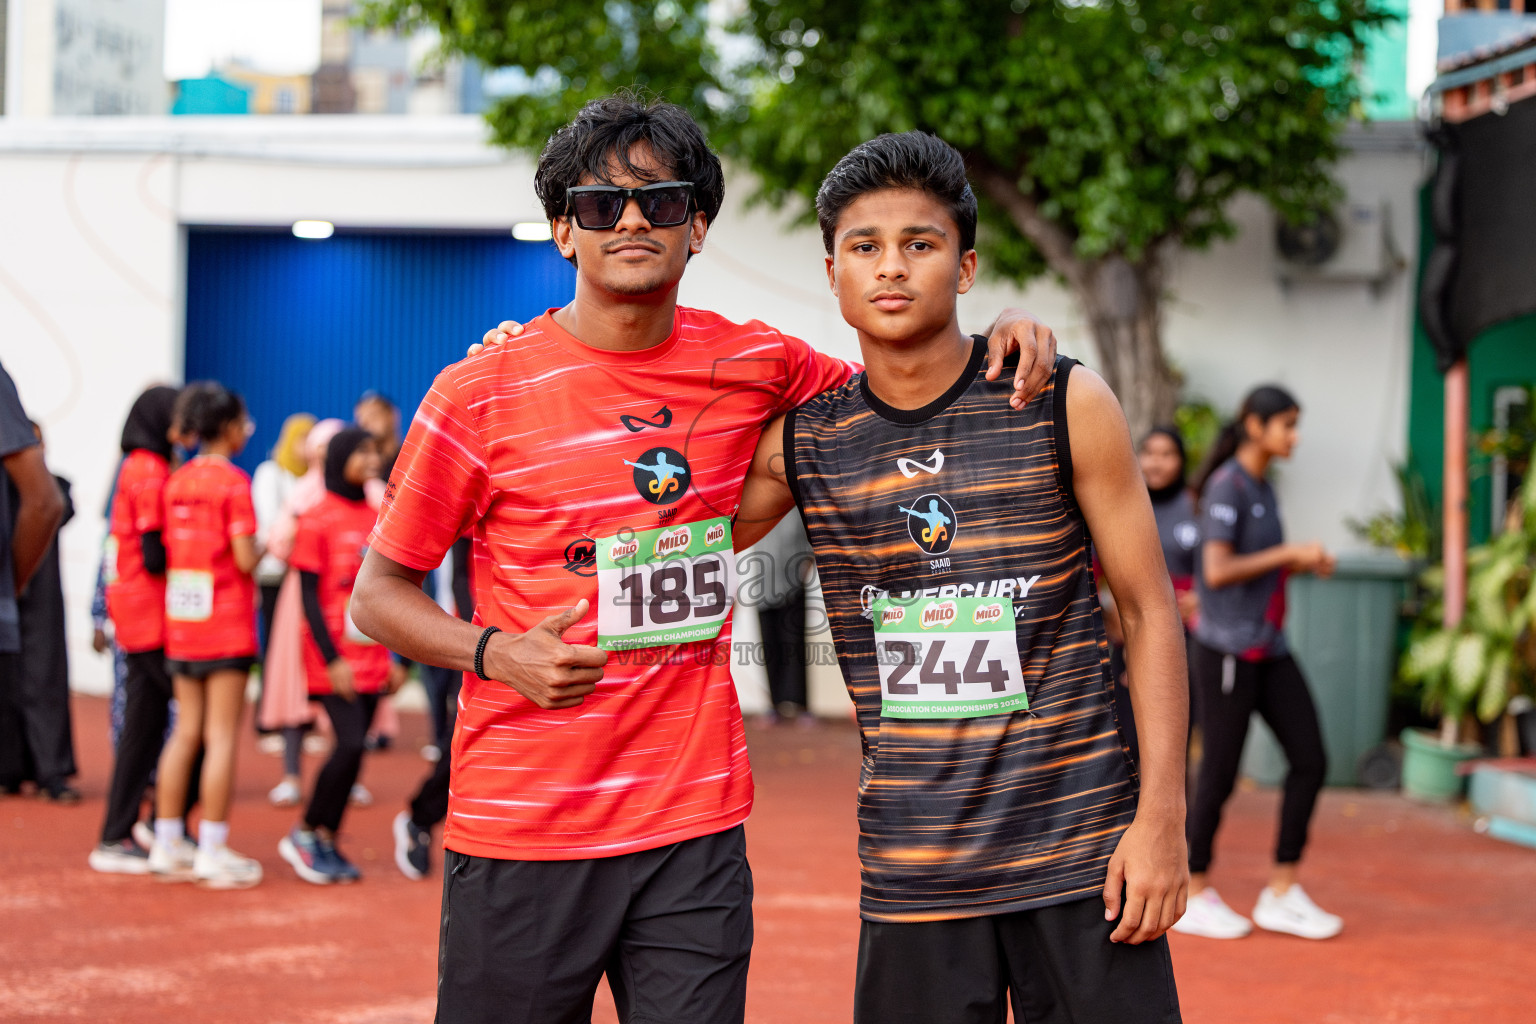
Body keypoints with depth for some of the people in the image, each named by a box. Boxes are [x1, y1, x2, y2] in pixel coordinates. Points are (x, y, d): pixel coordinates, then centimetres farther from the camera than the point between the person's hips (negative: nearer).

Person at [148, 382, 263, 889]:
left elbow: (166, 552, 9)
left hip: (180, 625, 7)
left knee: (185, 733, 13)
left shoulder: (176, 481, 9)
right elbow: (246, 558, -16)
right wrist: (262, 548, 4)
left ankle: (168, 844, 15)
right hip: (226, 625, -7)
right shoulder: (233, 481, -11)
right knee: (221, 736, -3)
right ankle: (213, 851, -2)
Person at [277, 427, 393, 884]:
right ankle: (304, 833, 2)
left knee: (352, 749, 5)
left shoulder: (376, 519, 11)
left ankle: (327, 843, 14)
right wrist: (332, 659, -14)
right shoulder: (318, 520, -6)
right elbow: (309, 596, -8)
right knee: (350, 745, -14)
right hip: (335, 658, -6)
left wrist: (396, 657, 14)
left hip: (371, 655, 6)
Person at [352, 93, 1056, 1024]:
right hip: (521, 832, -2)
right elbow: (377, 596, 3)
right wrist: (498, 653, -14)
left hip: (697, 825, 2)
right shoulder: (482, 395, -4)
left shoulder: (754, 367, 4)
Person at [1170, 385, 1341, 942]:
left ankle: (1281, 894, 8)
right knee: (1220, 771, 0)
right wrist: (1291, 553, -16)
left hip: (1268, 651, 8)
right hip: (1225, 650, -8)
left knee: (1310, 760, 2)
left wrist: (1305, 562, 5)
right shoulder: (1224, 487, -13)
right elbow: (1217, 571, -21)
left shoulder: (1262, 488, 14)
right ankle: (1195, 896, 14)